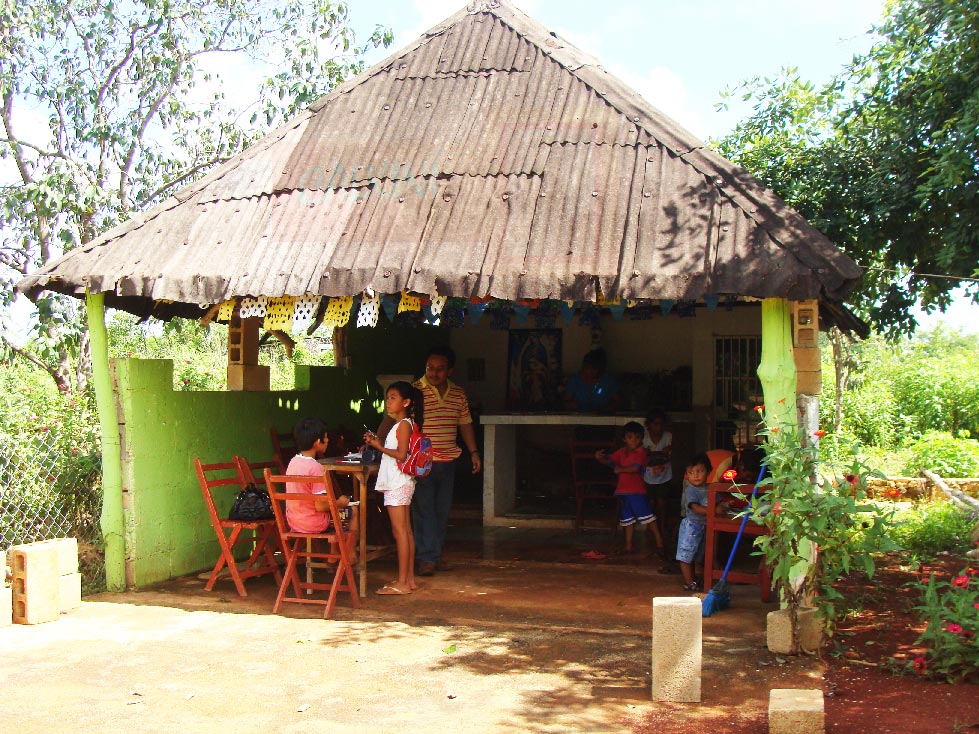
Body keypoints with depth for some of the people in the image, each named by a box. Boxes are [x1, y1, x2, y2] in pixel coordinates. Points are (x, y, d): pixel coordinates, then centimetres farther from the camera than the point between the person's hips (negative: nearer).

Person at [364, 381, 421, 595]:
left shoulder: (404, 424, -12)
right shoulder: (399, 425, 17)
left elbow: (401, 455, -20)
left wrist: (380, 447, -13)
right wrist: (377, 444, 7)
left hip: (398, 483, -10)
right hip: (397, 483, 10)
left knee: (399, 531, -8)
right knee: (405, 531, 11)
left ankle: (402, 583, -6)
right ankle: (409, 579, 16)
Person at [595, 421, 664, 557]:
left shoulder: (640, 452, -9)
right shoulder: (622, 452, 11)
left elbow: (635, 468, -22)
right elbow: (609, 460, 9)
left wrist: (620, 469, -16)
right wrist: (600, 458, -11)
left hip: (637, 491, -7)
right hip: (623, 490, 7)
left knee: (647, 517, -9)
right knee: (628, 520, 14)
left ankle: (659, 543, -5)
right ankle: (628, 547, 22)